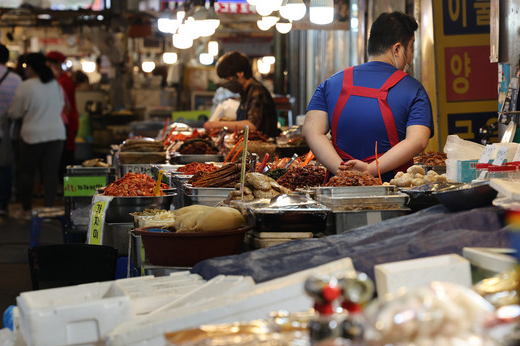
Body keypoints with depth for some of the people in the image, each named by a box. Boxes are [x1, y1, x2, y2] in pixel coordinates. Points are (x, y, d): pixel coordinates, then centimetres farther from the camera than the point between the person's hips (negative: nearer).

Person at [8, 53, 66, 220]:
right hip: (56, 133, 4)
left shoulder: (25, 87, -13)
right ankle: (48, 207, 3)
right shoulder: (56, 84, 2)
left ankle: (26, 210, 17)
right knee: (51, 172, 6)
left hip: (33, 135, -3)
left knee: (27, 172, 11)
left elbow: (14, 113, -4)